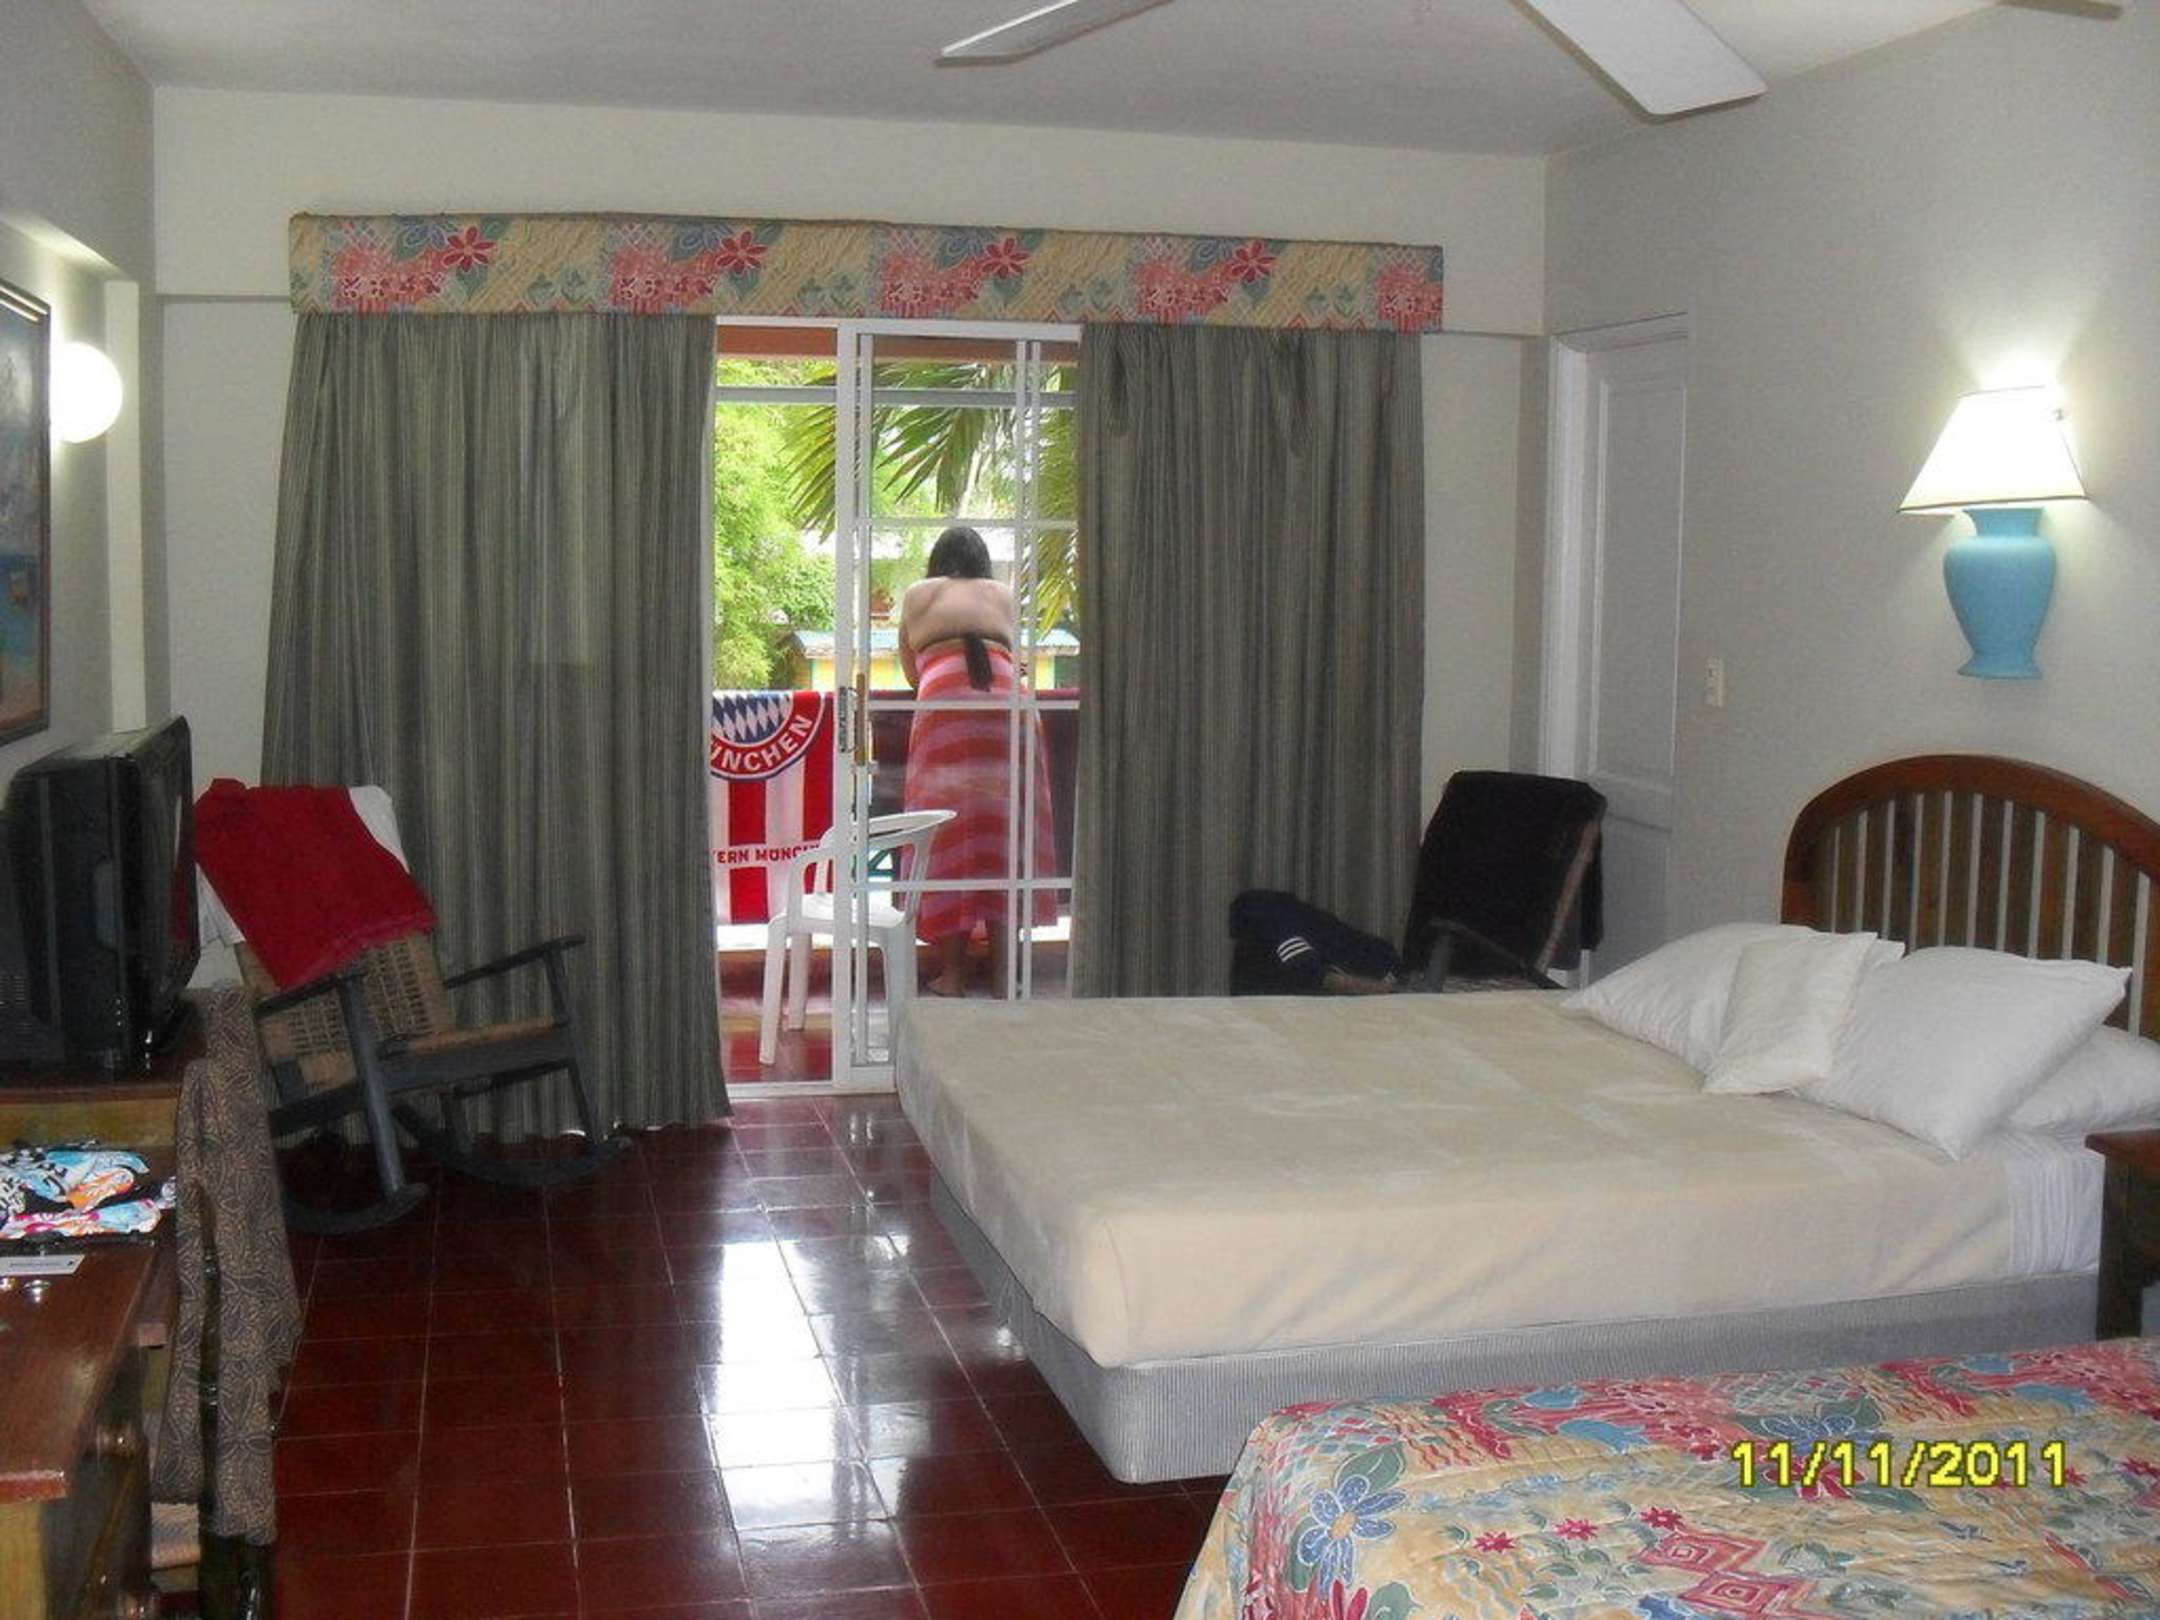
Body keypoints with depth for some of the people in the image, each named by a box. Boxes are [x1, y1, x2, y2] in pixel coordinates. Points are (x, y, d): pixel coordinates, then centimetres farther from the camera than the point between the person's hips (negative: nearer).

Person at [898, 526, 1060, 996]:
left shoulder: (918, 595, 20)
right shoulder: (1003, 596, 24)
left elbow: (910, 670, 26)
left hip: (945, 711, -2)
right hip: (1008, 708, 2)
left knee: (949, 835, 3)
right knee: (1002, 837, 5)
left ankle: (953, 973, 4)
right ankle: (1002, 972, 6)